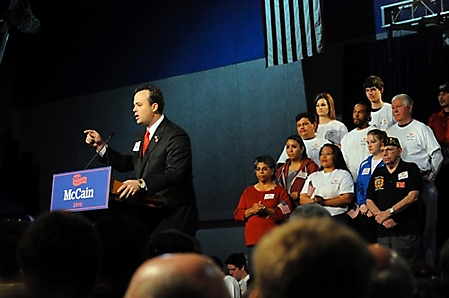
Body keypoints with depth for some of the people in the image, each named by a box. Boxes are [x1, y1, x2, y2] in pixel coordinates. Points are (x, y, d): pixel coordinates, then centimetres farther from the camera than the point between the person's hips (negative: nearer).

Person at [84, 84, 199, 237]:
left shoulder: (176, 135, -11)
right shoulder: (142, 137, 19)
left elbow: (175, 173, -23)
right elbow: (124, 163, 19)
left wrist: (142, 183, -35)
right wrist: (101, 145, 7)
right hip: (149, 212, 8)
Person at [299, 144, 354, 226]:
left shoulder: (344, 175, 10)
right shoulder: (312, 176, 24)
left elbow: (348, 199, -4)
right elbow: (302, 199, 14)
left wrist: (324, 202, -12)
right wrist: (314, 201, -9)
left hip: (336, 218, -3)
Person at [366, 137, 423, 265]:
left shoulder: (411, 169, 4)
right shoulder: (377, 173, 17)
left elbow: (413, 196, -8)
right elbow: (369, 201, 12)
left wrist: (388, 212, -13)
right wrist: (383, 219, -6)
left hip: (407, 231, -4)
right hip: (383, 232, 5)